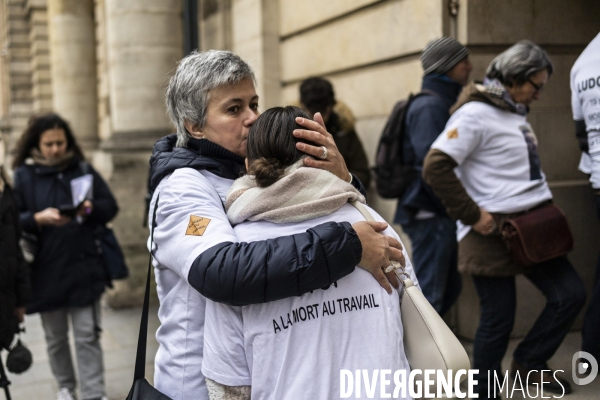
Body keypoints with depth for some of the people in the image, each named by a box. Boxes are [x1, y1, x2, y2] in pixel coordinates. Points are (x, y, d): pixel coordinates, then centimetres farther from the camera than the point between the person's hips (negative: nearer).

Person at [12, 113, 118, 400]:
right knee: (55, 338, 14)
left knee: (88, 337, 0)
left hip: (84, 269, 0)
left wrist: (91, 208, -16)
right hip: (45, 272, 0)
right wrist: (39, 218, -22)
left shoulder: (83, 169, 5)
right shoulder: (22, 176, 1)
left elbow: (110, 206, 5)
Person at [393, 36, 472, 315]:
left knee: (450, 288, 16)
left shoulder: (444, 103, 18)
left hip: (443, 216, 10)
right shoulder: (428, 106, -13)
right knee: (429, 293, -4)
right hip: (430, 214, -10)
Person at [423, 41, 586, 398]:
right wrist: (473, 214, -18)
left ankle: (529, 363, 26)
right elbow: (435, 168, -21)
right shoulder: (476, 113, -14)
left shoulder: (516, 112, 13)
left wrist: (543, 204, 8)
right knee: (499, 319, 1)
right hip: (492, 232, -8)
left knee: (571, 294, 8)